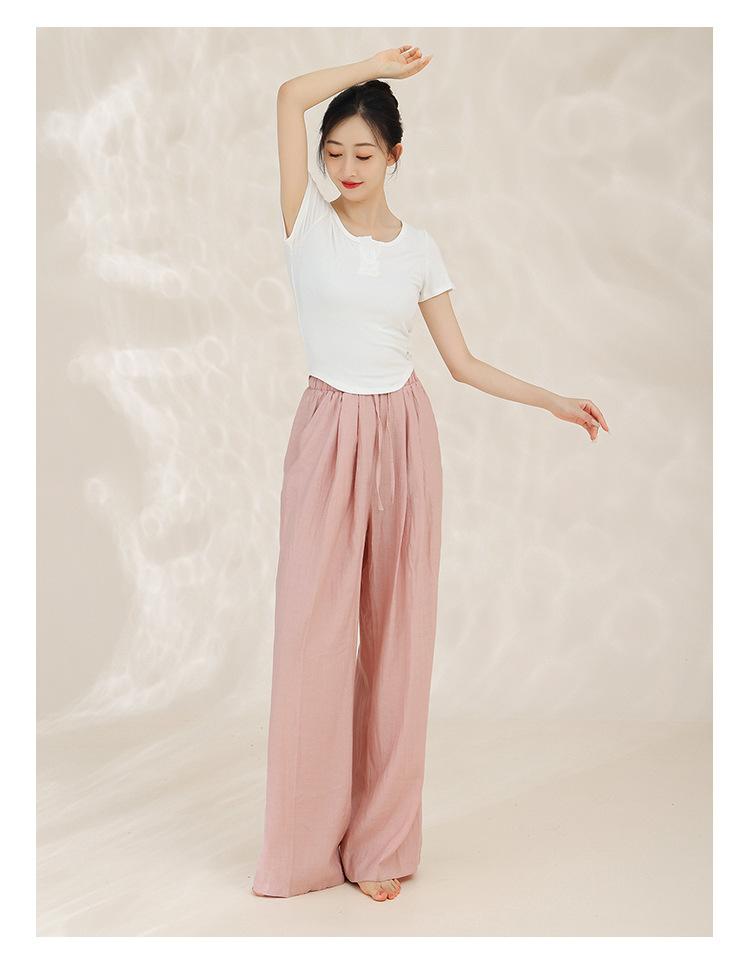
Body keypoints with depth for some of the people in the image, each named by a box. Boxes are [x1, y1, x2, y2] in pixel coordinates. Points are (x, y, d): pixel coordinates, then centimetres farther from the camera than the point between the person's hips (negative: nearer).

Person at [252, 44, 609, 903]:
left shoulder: (418, 249, 7)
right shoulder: (307, 223, 1)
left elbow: (461, 362, 11)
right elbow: (290, 96, -9)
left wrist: (554, 401, 8)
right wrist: (378, 65, 1)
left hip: (403, 434, 2)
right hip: (328, 434, -2)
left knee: (397, 633, 4)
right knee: (313, 631, -2)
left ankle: (381, 841, 15)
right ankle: (306, 842, 12)